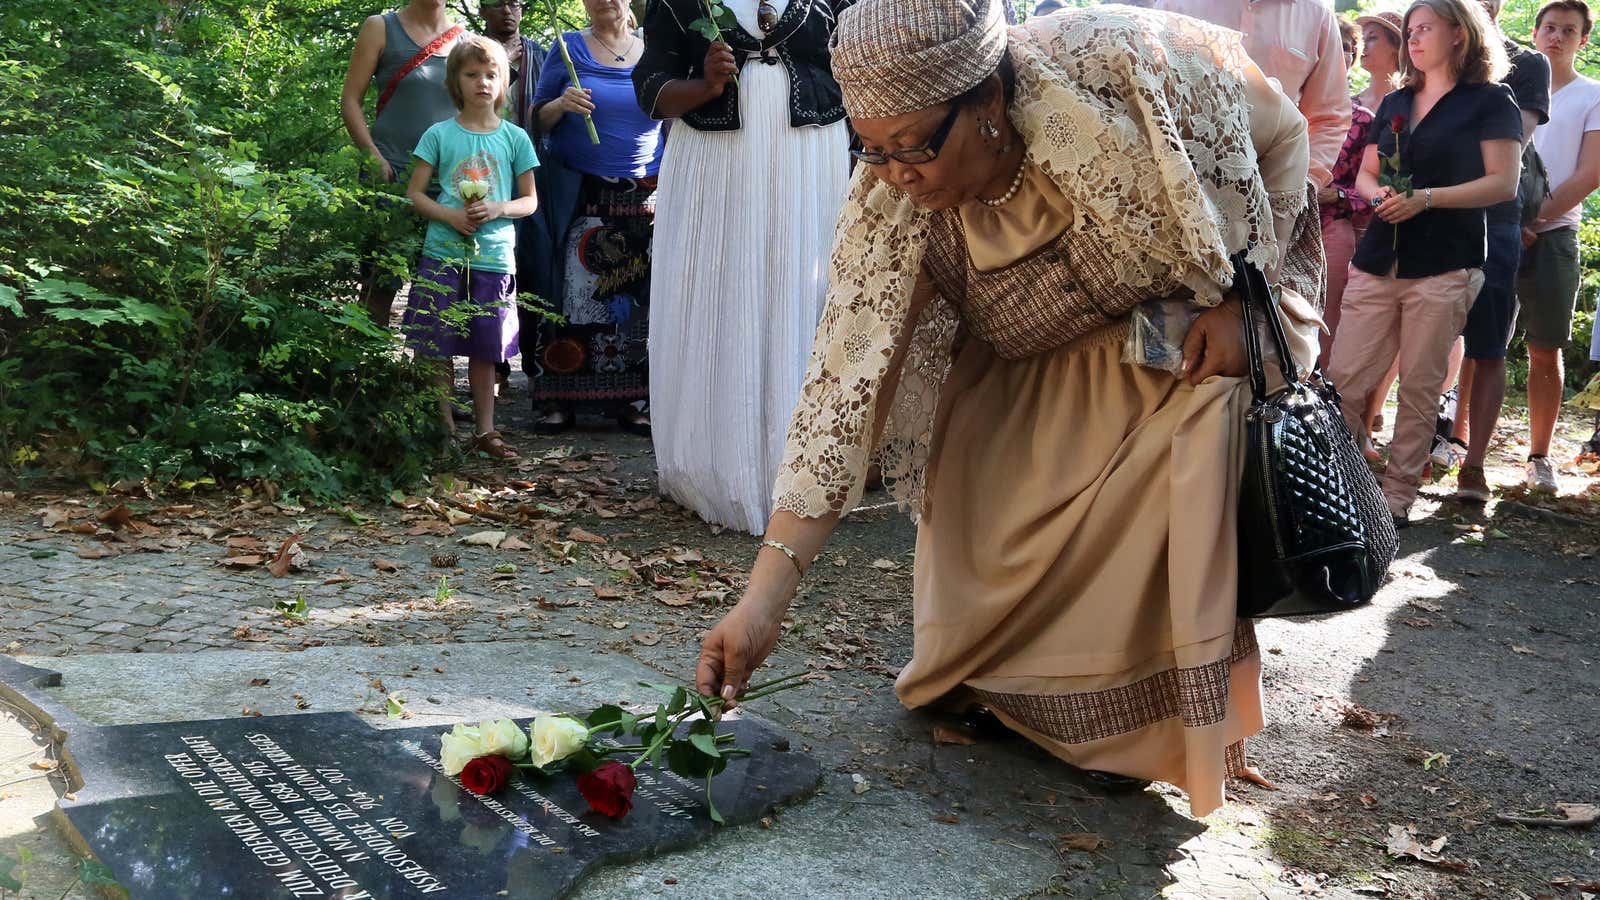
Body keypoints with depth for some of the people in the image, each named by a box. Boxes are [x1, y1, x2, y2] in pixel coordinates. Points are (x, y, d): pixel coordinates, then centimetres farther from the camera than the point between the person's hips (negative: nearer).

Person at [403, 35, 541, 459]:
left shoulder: (515, 138, 5)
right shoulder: (439, 134, 2)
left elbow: (530, 200, 8)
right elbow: (414, 193, 3)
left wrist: (498, 209, -12)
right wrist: (450, 216, -14)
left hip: (493, 258, 1)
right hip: (443, 254, -1)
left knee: (485, 350, 8)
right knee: (439, 347, 2)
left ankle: (484, 429, 18)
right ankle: (444, 429, 12)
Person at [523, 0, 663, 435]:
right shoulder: (571, 48, 6)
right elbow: (538, 119, 7)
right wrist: (562, 105, -15)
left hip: (642, 199, 2)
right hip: (579, 199, -2)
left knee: (637, 301, -2)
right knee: (571, 296, -8)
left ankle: (628, 401, 5)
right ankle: (557, 400, -2)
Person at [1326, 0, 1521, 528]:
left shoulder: (1490, 101, 1)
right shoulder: (1395, 104, 19)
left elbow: (1504, 184, -6)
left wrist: (1426, 198, -16)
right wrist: (1378, 194, -2)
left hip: (1444, 268, -5)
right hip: (1377, 262, 5)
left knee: (1420, 387, -1)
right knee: (1343, 380, -3)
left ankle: (1398, 494, 7)